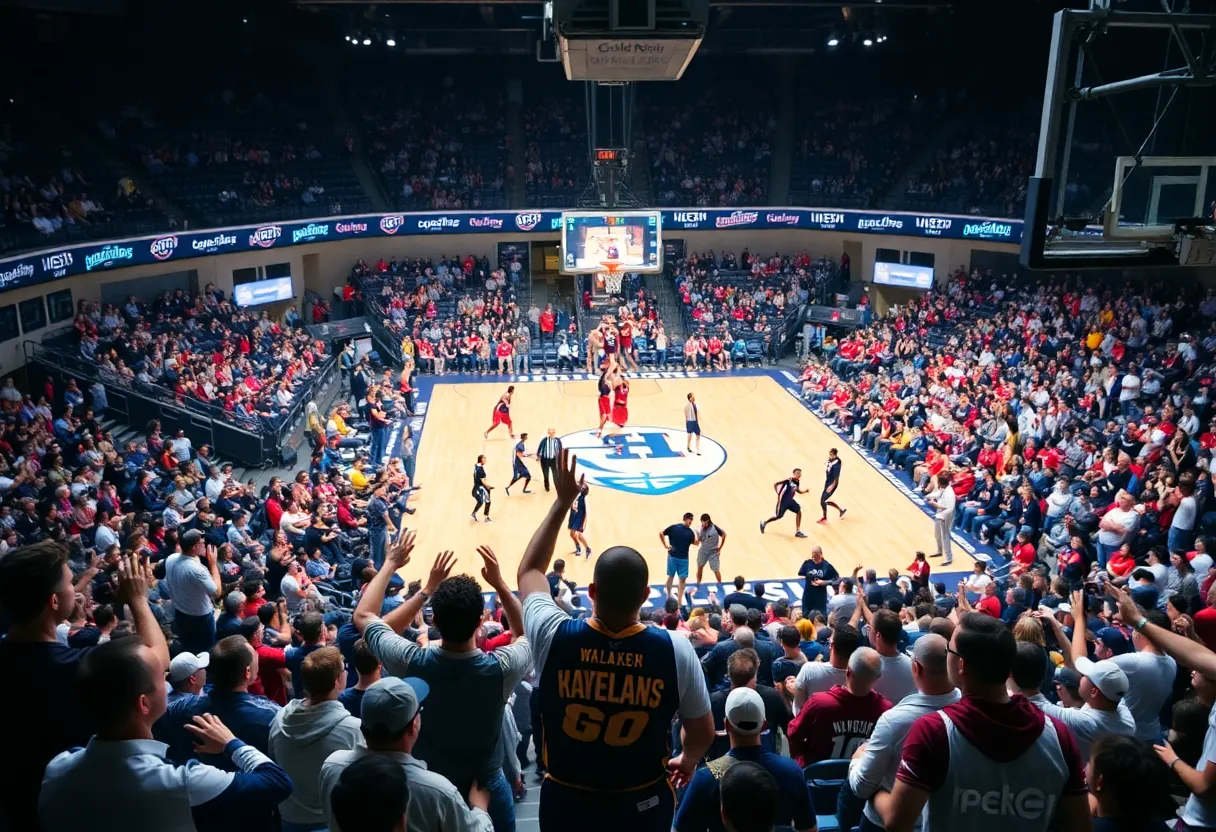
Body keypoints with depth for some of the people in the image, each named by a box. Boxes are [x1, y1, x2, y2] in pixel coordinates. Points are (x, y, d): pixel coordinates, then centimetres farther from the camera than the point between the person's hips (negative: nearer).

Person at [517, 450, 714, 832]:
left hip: (565, 800, 1)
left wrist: (562, 502, 0)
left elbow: (529, 570, -2)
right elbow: (702, 732, -7)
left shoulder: (554, 639, -23)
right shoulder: (674, 649, -23)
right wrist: (687, 760, 15)